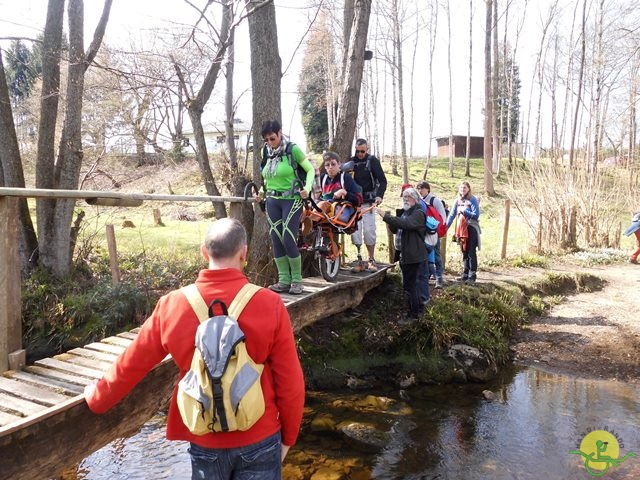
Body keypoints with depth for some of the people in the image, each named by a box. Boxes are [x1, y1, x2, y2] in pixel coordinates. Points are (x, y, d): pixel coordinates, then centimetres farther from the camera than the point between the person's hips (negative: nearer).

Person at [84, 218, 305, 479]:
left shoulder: (172, 305, -12)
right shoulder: (269, 304, -17)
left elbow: (131, 364, 0)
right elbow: (290, 382, -12)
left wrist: (97, 399, 20)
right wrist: (288, 436, 4)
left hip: (205, 441, 2)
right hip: (260, 439, -1)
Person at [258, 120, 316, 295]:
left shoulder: (293, 149, -7)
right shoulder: (266, 153, 8)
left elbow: (311, 170, -3)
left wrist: (307, 188, -18)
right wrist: (261, 193, 10)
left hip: (291, 200, -6)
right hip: (272, 201, 6)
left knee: (289, 241, -11)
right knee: (276, 241, 3)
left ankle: (296, 280, 4)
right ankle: (284, 280, 11)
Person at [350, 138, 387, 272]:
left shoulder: (372, 160, 0)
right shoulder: (351, 161, 8)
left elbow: (382, 180, -4)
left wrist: (379, 195, -19)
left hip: (368, 202, -2)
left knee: (369, 230, -3)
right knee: (354, 230, -3)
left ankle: (371, 260, 8)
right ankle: (359, 260, 4)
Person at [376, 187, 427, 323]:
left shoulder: (418, 213, -13)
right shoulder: (404, 212, 16)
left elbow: (405, 224, -31)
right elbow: (395, 229, 17)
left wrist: (386, 216, -34)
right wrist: (389, 220, -4)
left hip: (414, 256, -9)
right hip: (404, 255, 9)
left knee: (409, 285, -6)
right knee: (412, 283, 19)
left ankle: (413, 314, 3)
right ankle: (419, 308, 32)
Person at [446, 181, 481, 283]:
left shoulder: (473, 200, -6)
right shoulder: (457, 201, 9)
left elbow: (476, 215, -12)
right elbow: (452, 215, 9)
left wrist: (464, 211, -13)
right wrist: (446, 227, 2)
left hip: (471, 229, -5)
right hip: (461, 229, 5)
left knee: (471, 252, -4)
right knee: (464, 252, 11)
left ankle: (472, 275, 1)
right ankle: (465, 274, 19)